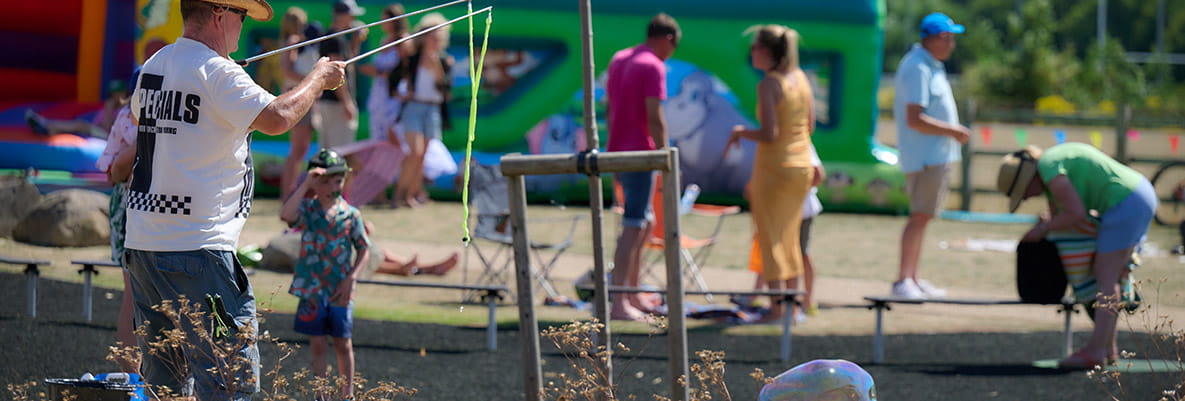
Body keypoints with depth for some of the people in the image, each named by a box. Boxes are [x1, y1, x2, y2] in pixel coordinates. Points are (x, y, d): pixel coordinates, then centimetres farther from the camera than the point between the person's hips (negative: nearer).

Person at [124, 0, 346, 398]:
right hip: (197, 245, -9)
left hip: (141, 242, 9)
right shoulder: (216, 72, -12)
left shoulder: (153, 66, 14)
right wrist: (319, 78, -8)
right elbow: (276, 118, -24)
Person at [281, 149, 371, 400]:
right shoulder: (307, 210, -3)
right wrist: (305, 185, -24)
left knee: (343, 345, 8)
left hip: (340, 291, 0)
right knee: (318, 346, 6)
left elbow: (364, 249, 3)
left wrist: (351, 278, -9)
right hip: (312, 290, 0)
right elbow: (286, 215, -25)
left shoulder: (350, 214, -1)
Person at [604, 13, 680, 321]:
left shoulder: (619, 60, 13)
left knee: (645, 220, 20)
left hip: (618, 153, 9)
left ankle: (633, 294, 23)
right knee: (633, 228, -7)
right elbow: (654, 117, -20)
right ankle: (619, 304, -9)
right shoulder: (653, 67, -14)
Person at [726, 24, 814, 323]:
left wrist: (740, 132, -6)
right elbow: (810, 126, 9)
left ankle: (777, 307, 0)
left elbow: (769, 134, -22)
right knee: (789, 237, 16)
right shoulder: (801, 79, 4)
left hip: (774, 168, -7)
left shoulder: (768, 85, -17)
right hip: (802, 165, 7)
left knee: (770, 239, 2)